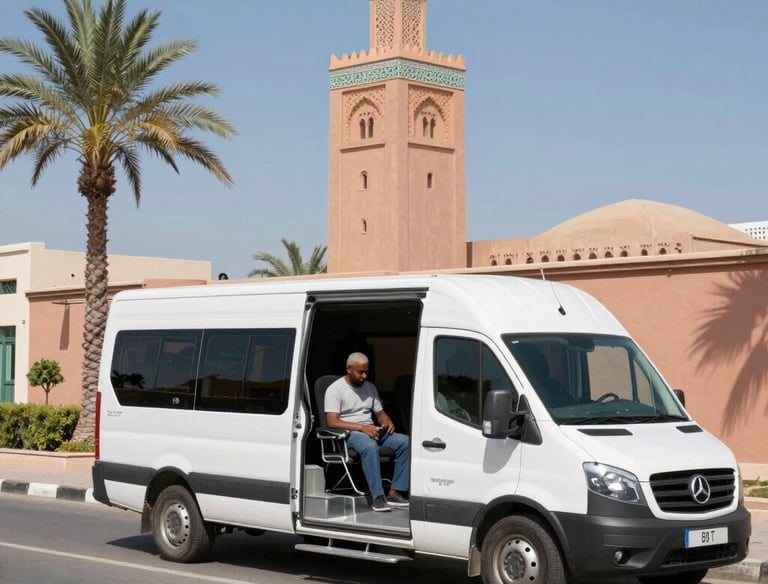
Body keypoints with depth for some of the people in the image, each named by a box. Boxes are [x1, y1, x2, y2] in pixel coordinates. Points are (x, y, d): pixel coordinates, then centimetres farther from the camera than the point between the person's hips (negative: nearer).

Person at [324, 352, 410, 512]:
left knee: (405, 441, -17)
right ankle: (377, 496, -40)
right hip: (349, 433, -7)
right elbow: (331, 422, -15)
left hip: (371, 431, 7)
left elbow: (380, 412, 25)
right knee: (370, 446, -40)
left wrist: (388, 422, -1)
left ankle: (395, 493, -21)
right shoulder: (335, 389, -4)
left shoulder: (370, 387, 19)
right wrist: (362, 427, -23)